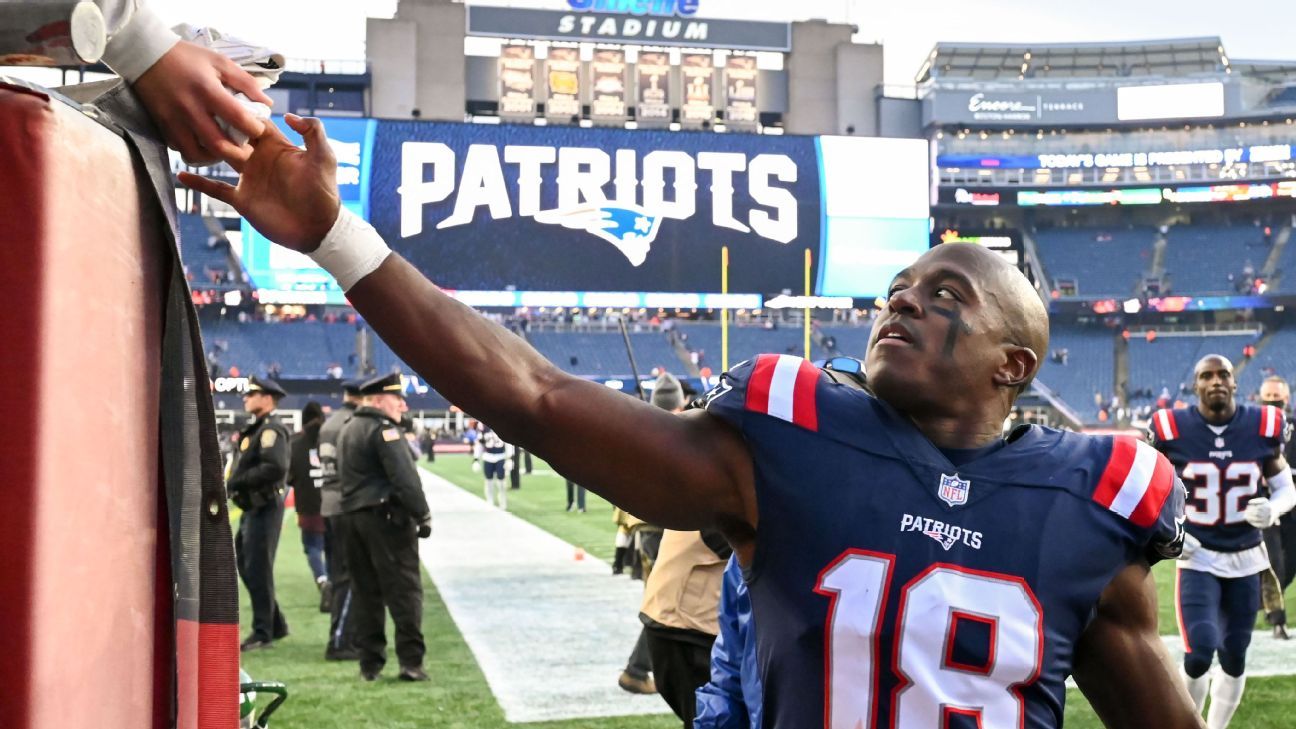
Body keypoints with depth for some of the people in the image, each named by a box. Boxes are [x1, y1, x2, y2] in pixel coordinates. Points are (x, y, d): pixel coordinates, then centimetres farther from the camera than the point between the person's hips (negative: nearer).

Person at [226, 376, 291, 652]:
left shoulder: (271, 430, -14)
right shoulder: (255, 429, 18)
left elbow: (276, 468, -27)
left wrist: (238, 481, -20)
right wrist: (234, 483, 4)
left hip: (265, 509, -10)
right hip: (251, 508, 10)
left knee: (258, 570, -5)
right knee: (245, 566, 14)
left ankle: (263, 633, 4)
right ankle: (276, 624, 24)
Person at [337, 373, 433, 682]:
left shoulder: (348, 430, 18)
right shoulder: (384, 428, -11)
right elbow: (405, 478, -18)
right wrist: (423, 516, -15)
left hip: (353, 516, 9)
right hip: (386, 516, -9)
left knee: (365, 591, 10)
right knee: (404, 588, -5)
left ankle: (369, 662, 11)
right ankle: (411, 661, -6)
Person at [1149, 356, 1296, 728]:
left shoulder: (1263, 427, -4)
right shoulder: (1172, 430, -10)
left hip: (1246, 559, 3)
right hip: (1197, 559, -3)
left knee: (1234, 659, 10)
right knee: (1199, 654, -16)